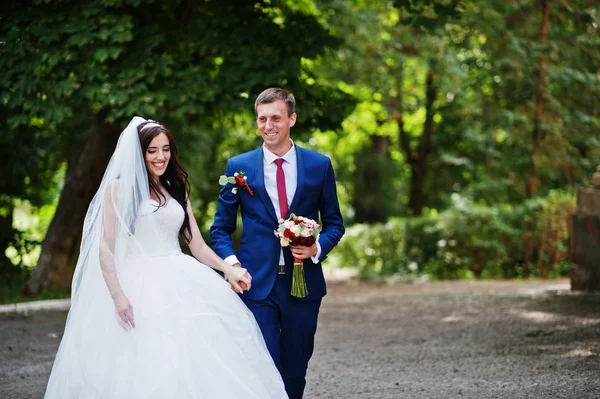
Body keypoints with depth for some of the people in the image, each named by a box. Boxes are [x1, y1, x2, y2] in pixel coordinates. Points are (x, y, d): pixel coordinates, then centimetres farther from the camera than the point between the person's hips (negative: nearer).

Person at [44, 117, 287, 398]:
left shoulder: (177, 190, 17)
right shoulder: (119, 187, 0)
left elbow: (197, 244, 15)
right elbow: (106, 248, -6)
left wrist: (228, 270, -2)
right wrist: (117, 296, -17)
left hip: (180, 285, 5)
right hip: (138, 286, -5)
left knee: (196, 366, -7)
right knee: (142, 369, -11)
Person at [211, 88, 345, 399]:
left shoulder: (319, 165, 4)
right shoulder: (239, 166, 2)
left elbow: (334, 223, 10)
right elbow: (221, 227, 8)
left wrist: (317, 248, -10)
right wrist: (230, 261, -10)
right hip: (257, 283, -1)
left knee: (295, 372, 11)